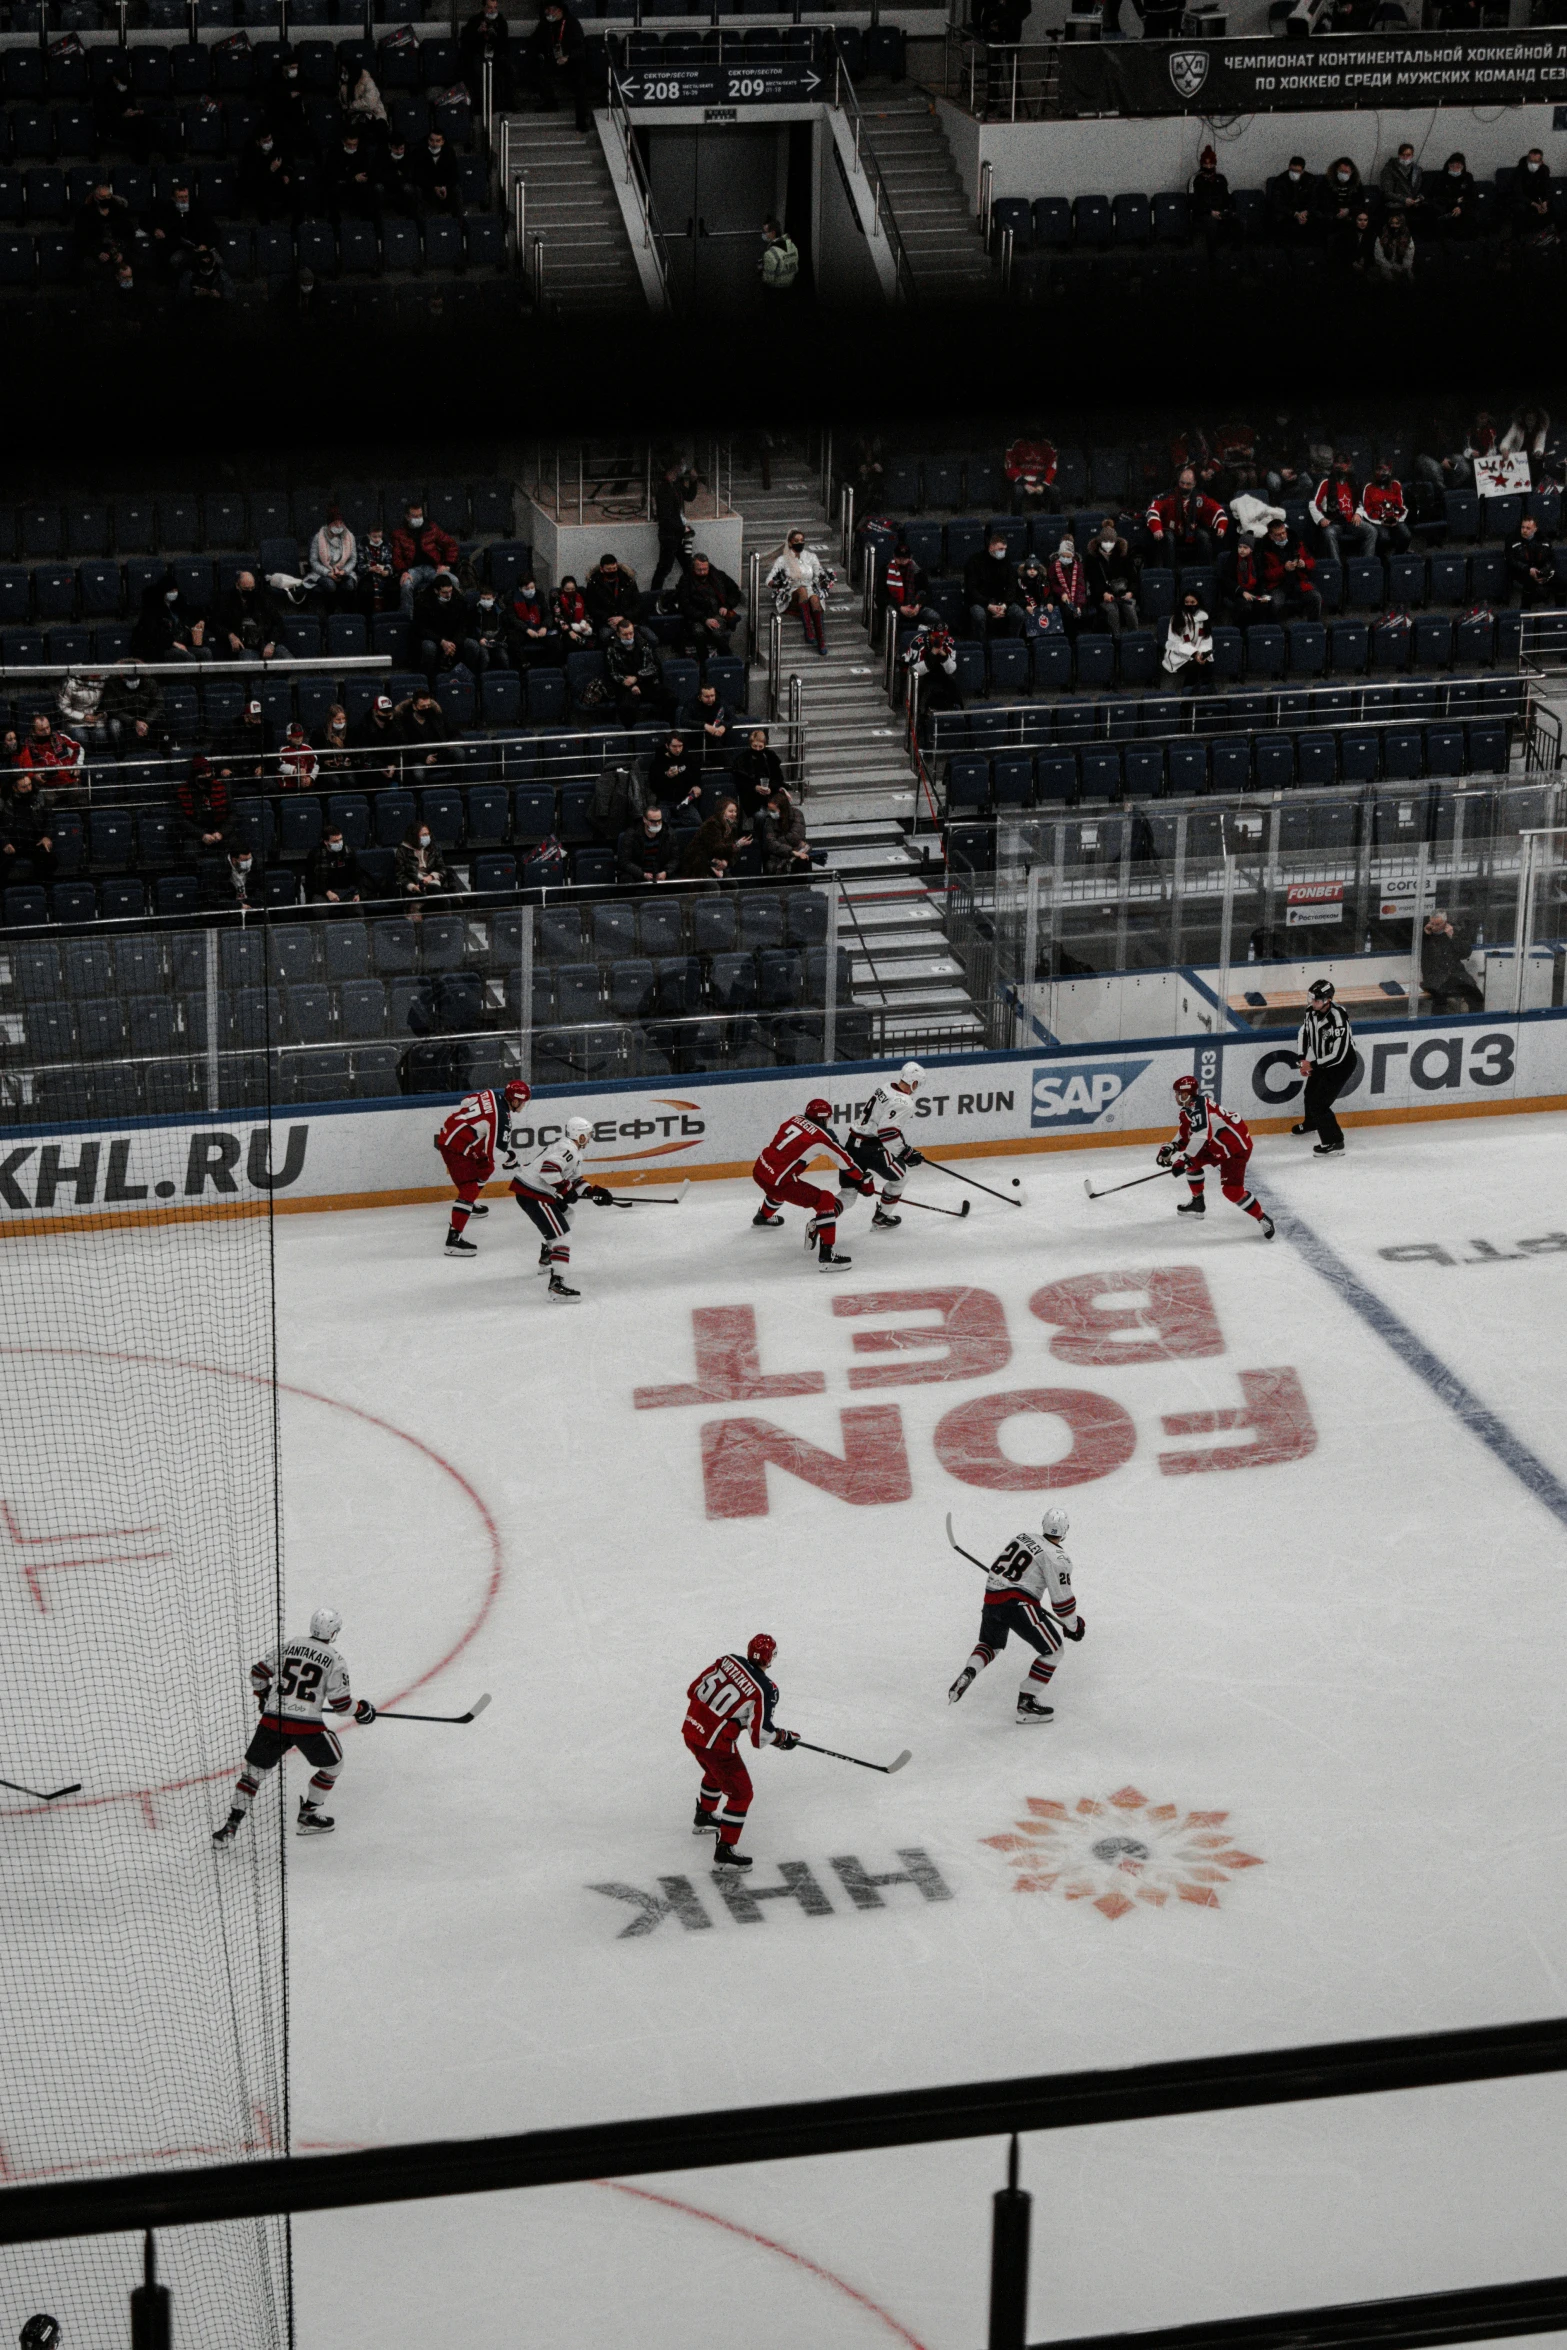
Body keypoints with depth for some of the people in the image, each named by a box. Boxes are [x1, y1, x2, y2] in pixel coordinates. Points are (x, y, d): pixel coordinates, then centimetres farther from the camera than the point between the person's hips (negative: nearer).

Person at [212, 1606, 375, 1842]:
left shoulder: (288, 1646, 12)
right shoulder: (333, 1660, 1)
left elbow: (259, 1672, 17)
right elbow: (340, 1703, -1)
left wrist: (262, 1697, 36)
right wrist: (361, 1710, 19)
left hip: (273, 1719, 4)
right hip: (307, 1724, -3)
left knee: (255, 1769, 13)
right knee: (332, 1764, 21)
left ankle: (231, 1824, 4)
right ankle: (308, 1816, 22)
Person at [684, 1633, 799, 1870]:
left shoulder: (728, 1660, -1)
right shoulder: (765, 1689, -17)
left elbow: (694, 1690, 7)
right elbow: (760, 1736, -14)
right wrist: (785, 1737, 6)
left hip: (691, 1727, 8)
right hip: (716, 1742, -7)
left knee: (717, 1771, 35)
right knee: (741, 1792, 6)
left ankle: (704, 1817, 56)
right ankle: (725, 1851, 6)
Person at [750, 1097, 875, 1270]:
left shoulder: (795, 1120, 8)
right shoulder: (821, 1137, -11)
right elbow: (846, 1162, -1)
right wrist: (864, 1182, 13)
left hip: (759, 1171, 8)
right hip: (778, 1181, -8)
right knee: (826, 1201, -9)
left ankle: (764, 1216, 72)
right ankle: (826, 1254, -16)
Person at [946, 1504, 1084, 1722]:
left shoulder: (1022, 1538, 13)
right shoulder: (1057, 1558, -7)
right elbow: (1062, 1599, -7)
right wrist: (1073, 1626, 7)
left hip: (991, 1598, 7)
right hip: (1018, 1604, -7)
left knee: (990, 1643, 32)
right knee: (1052, 1650, 5)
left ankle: (967, 1675, 6)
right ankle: (1026, 1704, 0)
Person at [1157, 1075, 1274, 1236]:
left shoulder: (1198, 1105, -24)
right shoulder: (1188, 1109, 9)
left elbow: (1201, 1135, -36)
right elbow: (1185, 1135, 19)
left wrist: (1184, 1159, -37)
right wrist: (1171, 1147, 1)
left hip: (1236, 1146, -11)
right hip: (1218, 1145, 11)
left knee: (1232, 1190, -19)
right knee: (1192, 1161, 16)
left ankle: (1263, 1219, -8)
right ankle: (1198, 1203, 31)